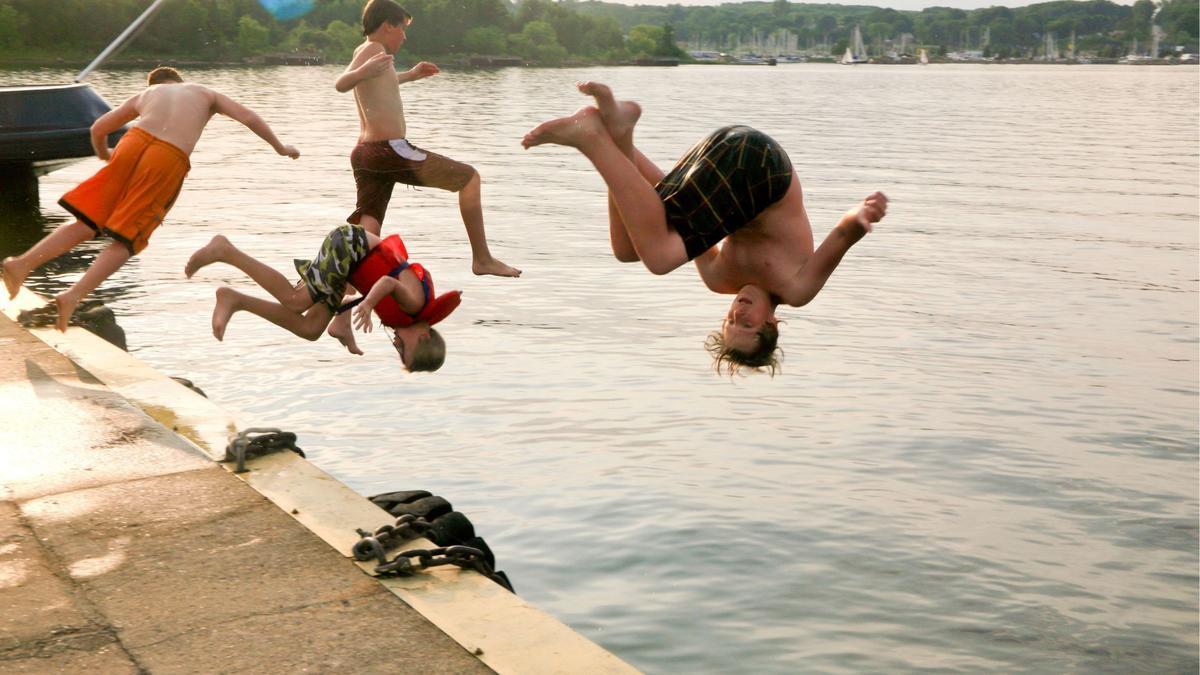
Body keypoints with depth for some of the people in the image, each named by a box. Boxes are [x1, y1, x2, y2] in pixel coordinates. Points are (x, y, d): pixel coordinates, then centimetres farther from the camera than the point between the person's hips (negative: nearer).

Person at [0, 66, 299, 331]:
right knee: (126, 240, 2)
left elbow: (98, 128, 31)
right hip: (169, 159, -2)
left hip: (135, 143, 2)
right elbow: (248, 116, 15)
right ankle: (75, 294, -16)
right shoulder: (206, 93, 29)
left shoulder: (145, 94, 32)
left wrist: (104, 155, 51)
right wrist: (280, 148, 23)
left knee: (86, 224, 10)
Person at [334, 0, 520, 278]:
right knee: (470, 178, 5)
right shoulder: (374, 49, -8)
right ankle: (482, 259, 7)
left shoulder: (365, 52, 21)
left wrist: (410, 75, 54)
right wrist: (364, 71, -45)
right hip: (390, 150, -10)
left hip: (364, 154, 10)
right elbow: (341, 85, -25)